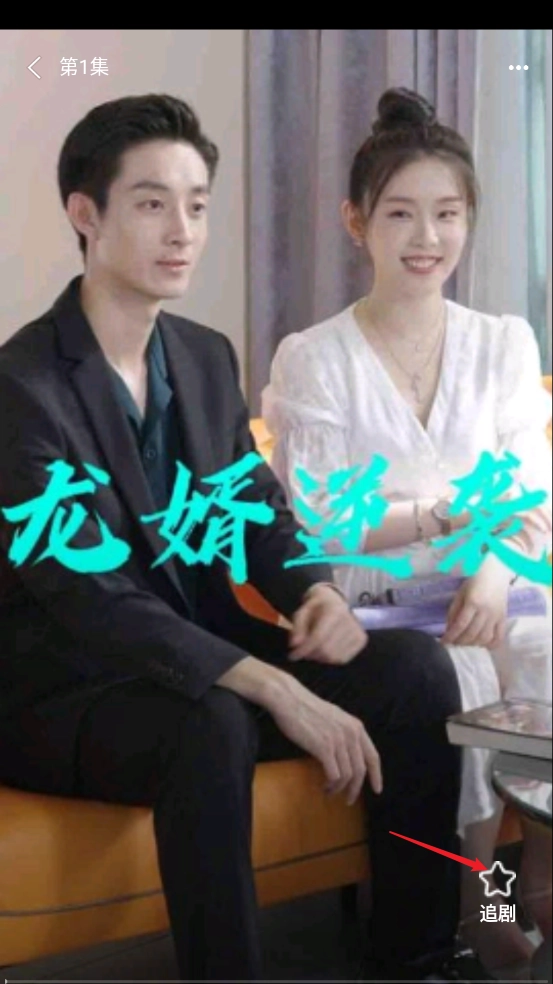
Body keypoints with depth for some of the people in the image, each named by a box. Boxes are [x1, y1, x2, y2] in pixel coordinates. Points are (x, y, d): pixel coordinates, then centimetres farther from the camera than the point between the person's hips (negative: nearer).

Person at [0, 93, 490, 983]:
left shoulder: (207, 356, 6)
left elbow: (260, 515, 11)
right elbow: (93, 603, -26)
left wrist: (318, 595, -14)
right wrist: (280, 692, -33)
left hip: (200, 658, 7)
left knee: (414, 668, -10)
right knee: (214, 728, -38)